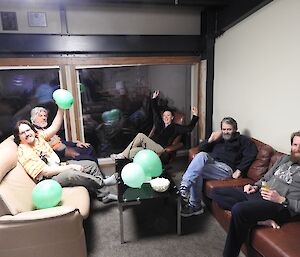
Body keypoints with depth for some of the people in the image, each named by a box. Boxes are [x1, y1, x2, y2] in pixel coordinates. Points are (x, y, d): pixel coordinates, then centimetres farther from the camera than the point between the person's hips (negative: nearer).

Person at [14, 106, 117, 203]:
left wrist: (61, 109, -7)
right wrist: (70, 167, -23)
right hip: (48, 179, -8)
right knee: (71, 174, -39)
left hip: (59, 167, 9)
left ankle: (104, 195, 5)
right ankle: (102, 182, -17)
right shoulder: (24, 153, -17)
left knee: (91, 165, 1)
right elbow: (45, 171, -23)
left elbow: (54, 127, 3)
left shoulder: (38, 136, 4)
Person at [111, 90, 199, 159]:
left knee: (141, 135, -26)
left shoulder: (175, 127, 12)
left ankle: (123, 155, -19)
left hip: (160, 149, -5)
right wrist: (154, 98, 31)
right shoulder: (160, 124, 24)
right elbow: (155, 112, 30)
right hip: (151, 146, 5)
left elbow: (188, 128, 2)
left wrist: (195, 116, -4)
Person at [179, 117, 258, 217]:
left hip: (226, 168, -4)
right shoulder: (218, 138, 28)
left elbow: (251, 154, 0)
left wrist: (239, 170, -9)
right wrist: (210, 140, 4)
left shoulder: (241, 140, 17)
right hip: (211, 162, 4)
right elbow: (201, 148, 22)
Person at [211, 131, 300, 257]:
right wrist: (255, 186, 5)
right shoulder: (284, 159, 19)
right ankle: (262, 219, -14)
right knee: (216, 192, 0)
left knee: (238, 209, -36)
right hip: (259, 194, 9)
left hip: (281, 206, -8)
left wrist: (281, 199, -18)